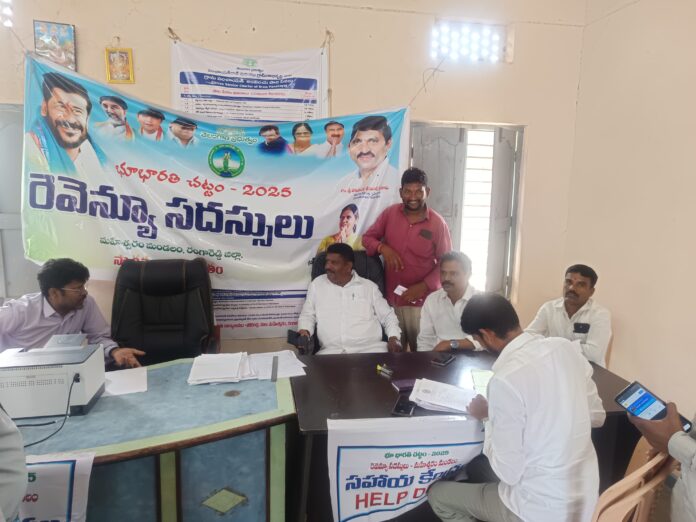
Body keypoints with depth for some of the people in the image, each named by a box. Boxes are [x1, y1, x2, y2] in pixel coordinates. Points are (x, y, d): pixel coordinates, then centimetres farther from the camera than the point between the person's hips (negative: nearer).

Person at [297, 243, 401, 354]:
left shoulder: (369, 286, 12)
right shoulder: (316, 284, 14)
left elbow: (387, 316, 15)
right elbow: (307, 315, 20)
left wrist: (394, 339, -2)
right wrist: (304, 331, -2)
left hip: (370, 348, 0)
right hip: (331, 350, 1)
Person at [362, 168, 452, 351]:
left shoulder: (438, 223, -6)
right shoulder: (389, 214, 0)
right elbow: (367, 237, 9)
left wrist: (423, 286, -14)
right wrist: (383, 248, -13)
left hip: (422, 301, -2)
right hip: (391, 298, 2)